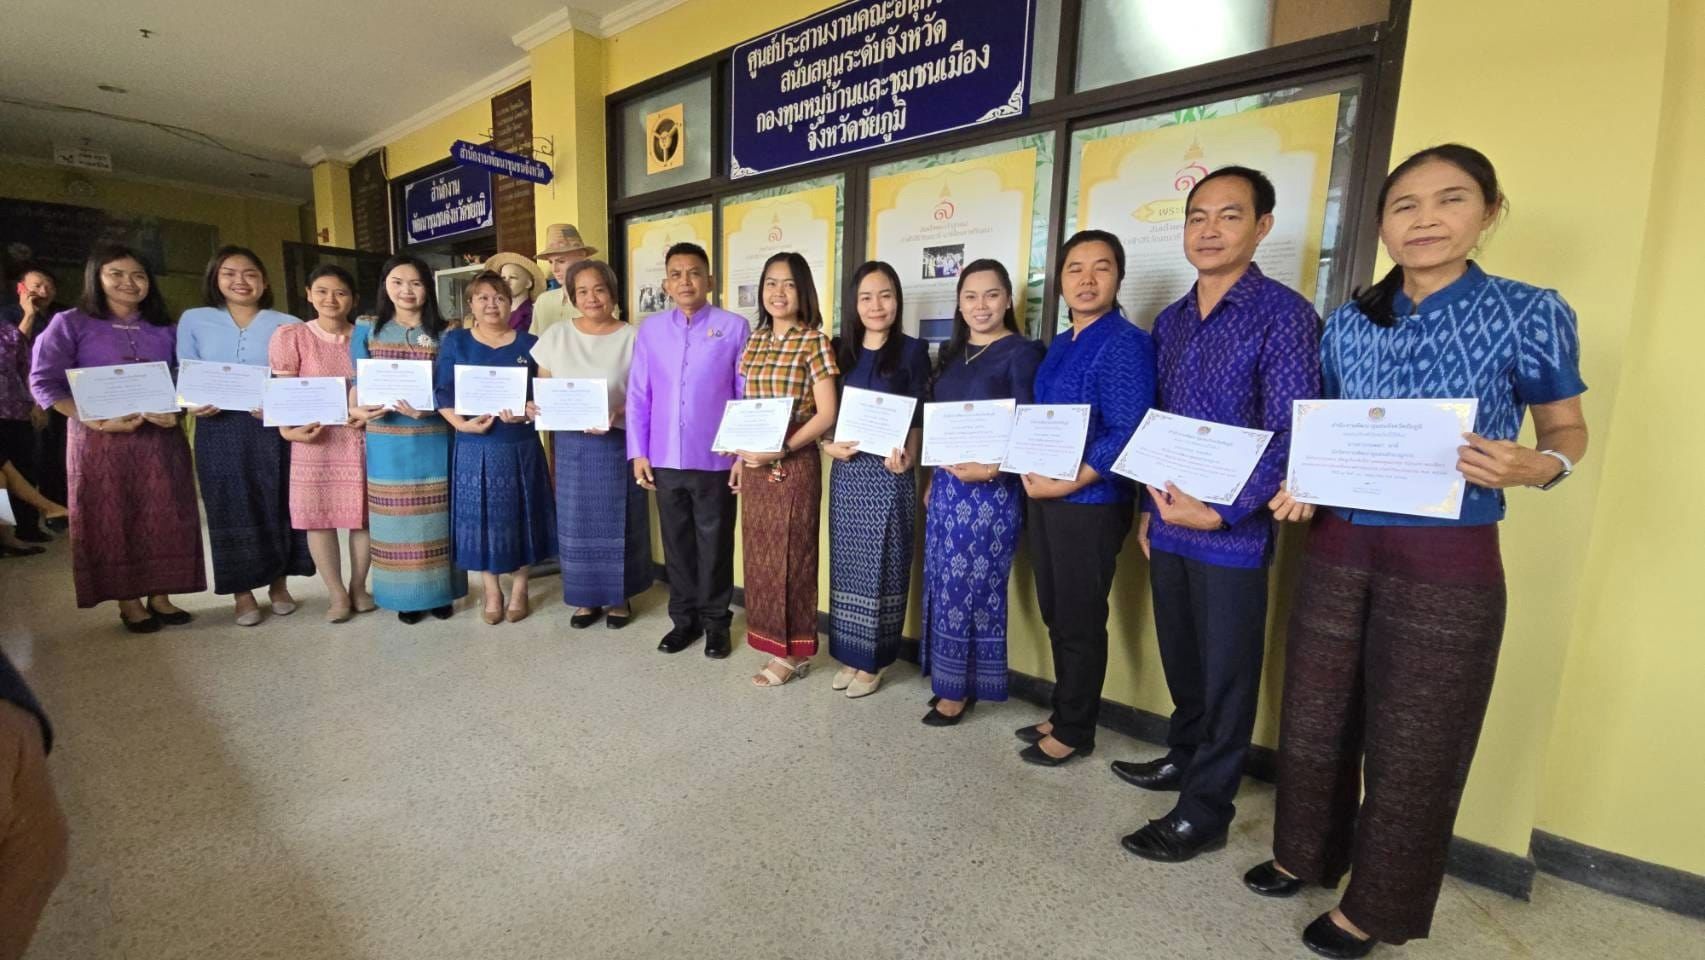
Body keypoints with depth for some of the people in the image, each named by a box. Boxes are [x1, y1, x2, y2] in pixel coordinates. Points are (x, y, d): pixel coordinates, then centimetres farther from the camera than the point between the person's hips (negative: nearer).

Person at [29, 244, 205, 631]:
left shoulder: (164, 329, 11)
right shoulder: (71, 324, 1)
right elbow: (44, 382, -5)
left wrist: (175, 412, -11)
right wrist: (97, 421, -17)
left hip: (160, 436, 3)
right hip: (100, 440, -2)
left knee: (164, 519, 4)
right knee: (111, 521, 3)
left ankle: (160, 596, 15)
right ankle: (129, 603, 12)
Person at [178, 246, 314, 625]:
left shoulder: (287, 325, 4)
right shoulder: (194, 320, 8)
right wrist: (193, 404, -12)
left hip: (273, 428, -1)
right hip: (220, 429, 1)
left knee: (277, 505, 5)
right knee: (231, 510, 4)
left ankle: (278, 584, 22)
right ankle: (242, 593, 15)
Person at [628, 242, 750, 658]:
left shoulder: (735, 327, -4)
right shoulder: (650, 330, 6)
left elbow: (747, 396, -4)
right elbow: (638, 396, 7)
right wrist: (638, 452, 3)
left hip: (715, 461, -3)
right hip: (665, 460, 3)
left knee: (714, 545, 9)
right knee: (676, 544, 15)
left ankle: (715, 621, 26)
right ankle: (684, 618, 31)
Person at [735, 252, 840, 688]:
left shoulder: (814, 341, -9)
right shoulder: (755, 341, 11)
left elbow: (826, 414, -13)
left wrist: (780, 450, -19)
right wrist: (741, 457, 12)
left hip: (793, 463, -6)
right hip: (755, 463, 7)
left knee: (790, 553, 3)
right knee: (760, 553, 11)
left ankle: (794, 651, 18)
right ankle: (776, 642, 26)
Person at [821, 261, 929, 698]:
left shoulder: (911, 351, -2)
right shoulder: (841, 350, 9)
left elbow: (918, 417, -4)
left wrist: (906, 455, -22)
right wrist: (828, 444, -8)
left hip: (888, 473, -4)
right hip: (846, 470, 4)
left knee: (881, 565, 3)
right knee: (846, 564, 10)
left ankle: (873, 661, 17)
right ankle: (849, 654, 24)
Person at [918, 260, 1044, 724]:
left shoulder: (1022, 352, -7)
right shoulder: (951, 353, 14)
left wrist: (991, 468, -27)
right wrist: (932, 480, 16)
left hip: (992, 488, -7)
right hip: (947, 484, 7)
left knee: (970, 586, 1)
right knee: (942, 584, 11)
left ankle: (958, 688, 18)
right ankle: (948, 680, 26)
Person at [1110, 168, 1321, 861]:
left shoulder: (1283, 314, -9)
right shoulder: (1170, 321, 11)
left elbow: (1291, 435, -15)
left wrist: (1221, 513, -20)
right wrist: (1149, 507, 13)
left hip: (1234, 534, -6)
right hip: (1168, 527, 6)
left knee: (1225, 674, 8)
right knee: (1180, 660, 19)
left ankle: (1204, 812, 23)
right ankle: (1183, 757, 41)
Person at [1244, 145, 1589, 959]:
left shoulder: (1529, 313, -5)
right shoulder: (1346, 324, 5)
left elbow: (1567, 430, 3)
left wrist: (1536, 467, -19)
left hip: (1448, 565, -3)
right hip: (1338, 551, 4)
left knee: (1412, 746, 9)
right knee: (1314, 721, 15)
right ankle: (1306, 853, 39)